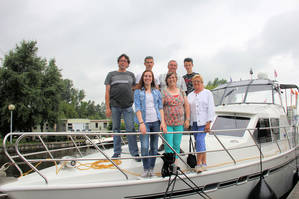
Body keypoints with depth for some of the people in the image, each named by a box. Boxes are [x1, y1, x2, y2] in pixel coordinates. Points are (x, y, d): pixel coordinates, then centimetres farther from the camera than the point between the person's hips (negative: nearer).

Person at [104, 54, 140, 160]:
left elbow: (135, 90, 17)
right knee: (116, 129, 6)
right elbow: (107, 92, 6)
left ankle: (135, 153, 2)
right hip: (114, 106, 0)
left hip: (128, 106, 0)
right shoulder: (111, 74, 11)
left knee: (131, 129, -4)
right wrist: (107, 107, -2)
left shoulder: (131, 75, 15)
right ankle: (117, 152, 16)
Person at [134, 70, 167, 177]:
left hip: (156, 121, 3)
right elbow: (137, 108, -3)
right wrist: (141, 123, -15)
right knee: (144, 147, -11)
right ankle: (145, 169, 4)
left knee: (154, 147, 5)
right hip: (145, 122, -3)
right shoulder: (138, 92, 5)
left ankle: (151, 169, 17)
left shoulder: (157, 92, 13)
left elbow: (160, 107, 10)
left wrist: (163, 122, -1)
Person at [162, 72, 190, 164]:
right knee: (168, 145, -4)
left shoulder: (182, 92, 11)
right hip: (167, 123, -4)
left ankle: (175, 162, 22)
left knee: (177, 145, 10)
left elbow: (187, 106, 13)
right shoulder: (163, 93, -2)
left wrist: (187, 119, 6)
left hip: (179, 123, 4)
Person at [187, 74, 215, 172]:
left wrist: (208, 123, -11)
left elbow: (210, 109, -3)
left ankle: (199, 163, -8)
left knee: (200, 140, -14)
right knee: (200, 142, 7)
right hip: (193, 123, 5)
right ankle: (204, 163, 15)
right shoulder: (190, 95, 16)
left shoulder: (207, 93, 3)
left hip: (203, 122, -5)